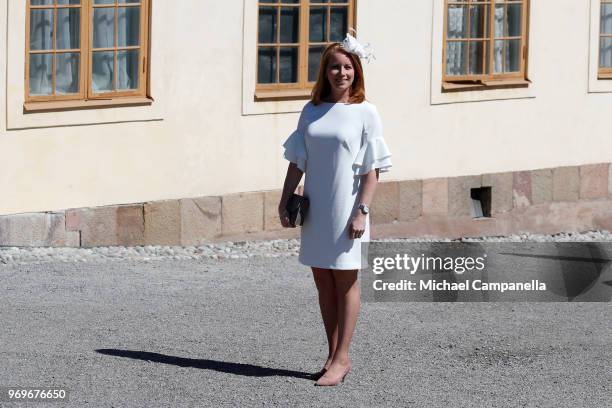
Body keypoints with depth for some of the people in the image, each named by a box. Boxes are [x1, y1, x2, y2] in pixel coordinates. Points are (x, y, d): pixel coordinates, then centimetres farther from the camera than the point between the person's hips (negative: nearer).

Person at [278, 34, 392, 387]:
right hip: (315, 209, 5)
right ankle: (334, 355, 19)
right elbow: (297, 162, 11)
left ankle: (341, 359, 4)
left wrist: (362, 211, -15)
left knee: (346, 282, 1)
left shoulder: (365, 113, -5)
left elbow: (372, 169, -8)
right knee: (323, 283, 10)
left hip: (346, 210, -5)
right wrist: (285, 202, 5)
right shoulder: (311, 111, 8)